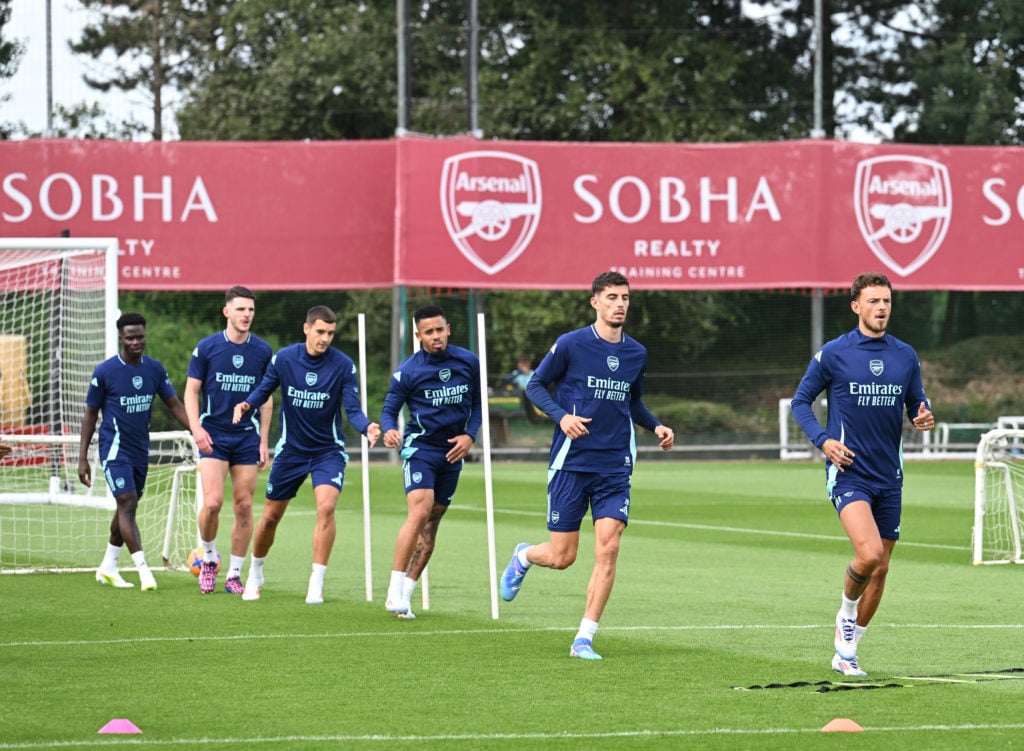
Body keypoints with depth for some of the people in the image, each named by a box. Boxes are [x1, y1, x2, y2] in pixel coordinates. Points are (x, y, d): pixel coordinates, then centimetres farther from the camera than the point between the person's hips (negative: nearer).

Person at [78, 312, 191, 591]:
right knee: (127, 504, -15)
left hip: (140, 450, 6)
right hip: (115, 449, -5)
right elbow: (91, 414, -3)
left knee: (126, 509, 12)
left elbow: (174, 404, 7)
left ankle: (108, 567, 26)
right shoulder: (105, 371, -9)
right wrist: (83, 458, -5)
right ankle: (143, 569, -20)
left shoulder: (154, 369, 4)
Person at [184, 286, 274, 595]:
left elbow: (266, 397, 10)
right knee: (212, 502, -15)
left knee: (243, 506, 0)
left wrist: (263, 441, 6)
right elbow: (191, 391, 1)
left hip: (247, 436, 2)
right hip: (213, 436, -2)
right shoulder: (207, 347, -3)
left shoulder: (262, 351, 3)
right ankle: (209, 558, 10)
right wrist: (196, 427, -13)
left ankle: (234, 575, 9)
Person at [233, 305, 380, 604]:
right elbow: (264, 389, 0)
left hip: (328, 450, -2)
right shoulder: (283, 358, -10)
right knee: (271, 515, 10)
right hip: (290, 450, 2)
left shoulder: (343, 365, -13)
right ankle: (255, 574, 37)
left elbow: (352, 409, -14)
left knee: (326, 507, -24)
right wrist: (246, 404, -22)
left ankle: (316, 583, -14)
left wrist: (366, 427, -35)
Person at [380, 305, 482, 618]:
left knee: (430, 527, 5)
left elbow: (477, 403, 13)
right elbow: (390, 409, -3)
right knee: (420, 511, -23)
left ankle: (405, 595, 11)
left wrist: (469, 435, -3)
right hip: (420, 448, -4)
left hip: (452, 452, 4)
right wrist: (389, 430, -25)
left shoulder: (468, 362, 3)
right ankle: (395, 590, -20)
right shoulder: (407, 371, -7)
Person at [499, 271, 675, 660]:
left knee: (608, 548, -12)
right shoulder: (571, 344, -7)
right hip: (571, 463, -3)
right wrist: (561, 416, -17)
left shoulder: (636, 353, 7)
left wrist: (656, 426, 5)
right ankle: (523, 557, 38)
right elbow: (535, 385, 1)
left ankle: (584, 639, -5)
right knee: (562, 557, 1)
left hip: (614, 467, 3)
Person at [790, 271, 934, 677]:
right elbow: (800, 401, 3)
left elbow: (916, 403, 16)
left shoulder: (905, 356, 6)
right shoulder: (833, 353, -4)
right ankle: (846, 612, 6)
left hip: (889, 476, 5)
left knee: (880, 568, 8)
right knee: (869, 553, -24)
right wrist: (823, 440, -13)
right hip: (848, 472, -5)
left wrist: (924, 417, -9)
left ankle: (846, 652, 22)